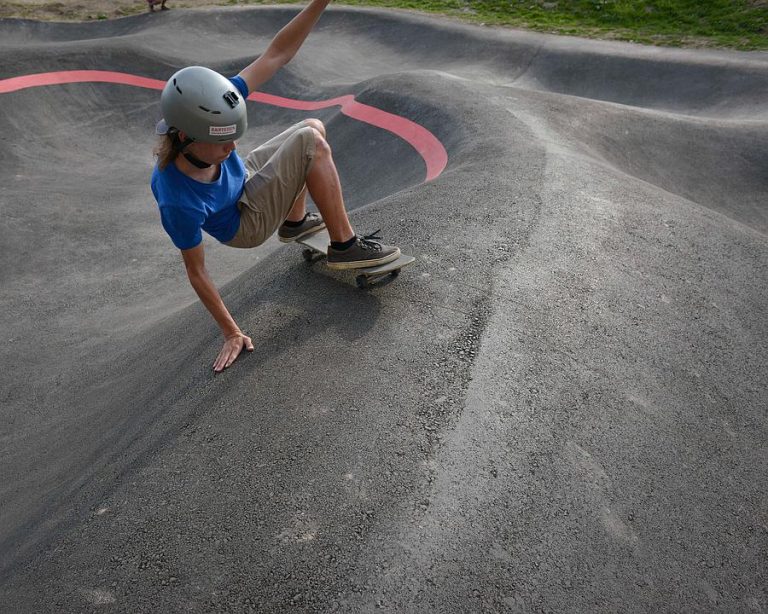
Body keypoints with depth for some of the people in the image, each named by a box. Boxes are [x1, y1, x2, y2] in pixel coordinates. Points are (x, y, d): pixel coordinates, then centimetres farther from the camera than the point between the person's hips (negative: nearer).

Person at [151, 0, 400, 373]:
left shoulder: (210, 112, -29)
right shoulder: (178, 202, -40)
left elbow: (276, 54, -24)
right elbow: (197, 273, -26)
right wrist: (232, 334, -18)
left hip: (244, 178, 7)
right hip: (246, 224, -7)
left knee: (313, 127, 18)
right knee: (312, 144, -23)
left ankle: (294, 222, 31)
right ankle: (344, 246, -14)